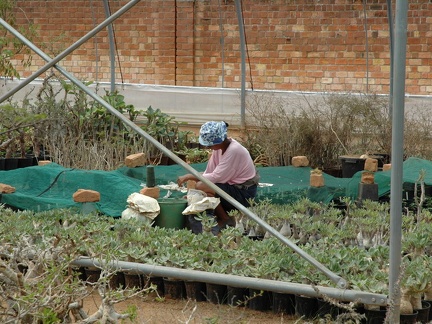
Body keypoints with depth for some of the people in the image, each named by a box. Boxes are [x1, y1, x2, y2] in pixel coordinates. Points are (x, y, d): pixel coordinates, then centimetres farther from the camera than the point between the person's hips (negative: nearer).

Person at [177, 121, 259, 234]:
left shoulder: (234, 151, -24)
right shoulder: (219, 148, 2)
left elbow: (216, 177, -25)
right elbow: (209, 172, 3)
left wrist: (190, 176, -18)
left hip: (244, 192, -9)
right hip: (233, 187, 9)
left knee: (201, 186, -23)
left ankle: (226, 220, -8)